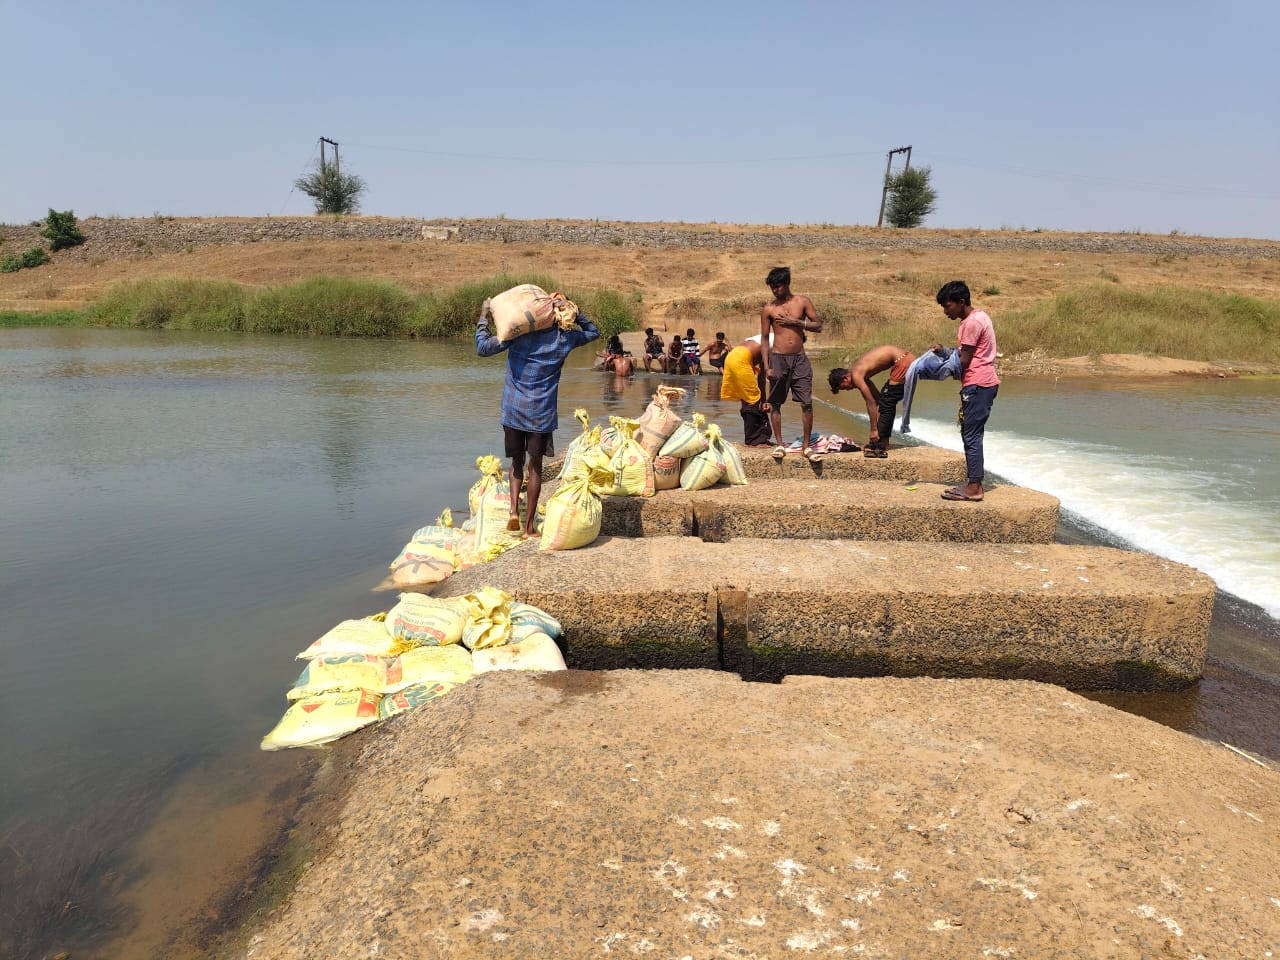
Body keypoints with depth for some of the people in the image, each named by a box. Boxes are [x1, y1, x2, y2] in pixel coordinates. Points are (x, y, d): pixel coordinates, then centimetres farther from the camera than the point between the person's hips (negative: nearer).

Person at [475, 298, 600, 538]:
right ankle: (529, 524, 10)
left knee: (517, 461, 17)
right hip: (542, 413, 0)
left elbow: (483, 348, -3)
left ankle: (514, 509, -2)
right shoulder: (565, 338, 1)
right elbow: (593, 331, 19)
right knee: (535, 465, 8)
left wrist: (483, 318, 7)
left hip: (513, 410, 0)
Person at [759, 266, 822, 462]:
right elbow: (765, 338, 3)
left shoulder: (803, 302, 4)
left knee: (807, 403, -3)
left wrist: (795, 322, -10)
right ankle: (779, 444, 13)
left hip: (799, 358, 1)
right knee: (775, 403, 2)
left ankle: (806, 446, 5)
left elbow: (818, 326, 2)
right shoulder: (768, 309, 2)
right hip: (778, 358, -1)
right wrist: (766, 366, -4)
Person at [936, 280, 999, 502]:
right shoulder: (977, 316, 16)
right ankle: (974, 483, 17)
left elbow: (964, 361, -15)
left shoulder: (972, 322, -16)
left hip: (977, 385, -10)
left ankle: (974, 488, -4)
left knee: (971, 436, -7)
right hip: (981, 384, 10)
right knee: (971, 435, 13)